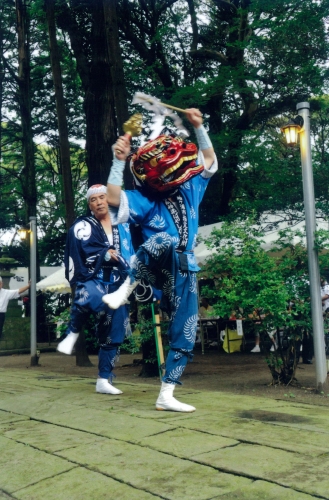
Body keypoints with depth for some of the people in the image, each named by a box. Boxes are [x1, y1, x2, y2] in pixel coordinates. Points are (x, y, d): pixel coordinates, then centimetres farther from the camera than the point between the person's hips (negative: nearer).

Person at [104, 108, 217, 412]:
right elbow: (112, 198, -24)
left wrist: (199, 127, 5)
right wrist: (119, 161, -28)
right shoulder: (144, 200, -7)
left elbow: (209, 159, 18)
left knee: (185, 335, 1)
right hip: (157, 267, -5)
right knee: (165, 242, -41)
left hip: (183, 272, 5)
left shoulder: (190, 187, 9)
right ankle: (129, 285, -20)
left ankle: (166, 395, 12)